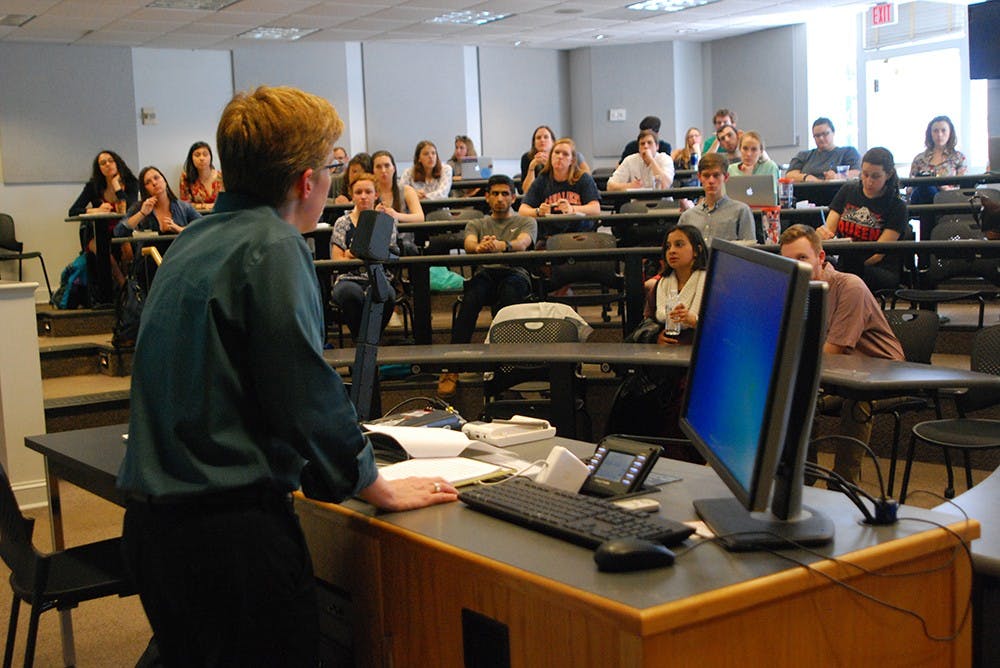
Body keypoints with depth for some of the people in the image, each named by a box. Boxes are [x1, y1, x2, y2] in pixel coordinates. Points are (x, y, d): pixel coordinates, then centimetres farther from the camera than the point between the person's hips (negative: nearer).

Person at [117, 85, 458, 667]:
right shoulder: (273, 248, -14)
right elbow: (307, 396, -17)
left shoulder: (192, 242, 12)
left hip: (153, 524, 9)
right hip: (233, 528, -9)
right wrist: (380, 489, -4)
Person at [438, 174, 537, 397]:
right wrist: (479, 247, -27)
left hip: (516, 272, -1)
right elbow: (469, 244, 2)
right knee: (471, 298, -35)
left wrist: (501, 245, -30)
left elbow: (522, 244, -5)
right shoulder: (476, 224, 27)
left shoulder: (526, 222, 21)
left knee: (509, 292, -40)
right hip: (485, 273, 1)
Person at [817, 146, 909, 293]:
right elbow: (829, 229, 6)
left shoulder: (897, 206, 0)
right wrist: (823, 233, -19)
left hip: (881, 271, -3)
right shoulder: (847, 191, 13)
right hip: (844, 264, 3)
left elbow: (878, 254, -8)